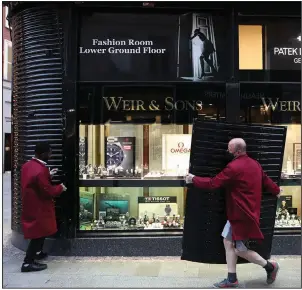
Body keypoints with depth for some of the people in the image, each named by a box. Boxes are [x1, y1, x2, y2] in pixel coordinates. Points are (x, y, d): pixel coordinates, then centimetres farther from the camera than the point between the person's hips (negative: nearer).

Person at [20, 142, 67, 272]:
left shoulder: (28, 165, 3)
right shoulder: (40, 170, -28)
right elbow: (48, 191, -24)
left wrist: (48, 175, 13)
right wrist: (60, 188, -7)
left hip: (31, 204, 10)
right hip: (38, 207, -10)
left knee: (40, 232, 25)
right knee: (38, 234, 0)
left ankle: (37, 252, 40)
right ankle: (28, 263, 5)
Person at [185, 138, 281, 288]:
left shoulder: (234, 167, -23)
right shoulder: (255, 164, 6)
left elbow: (212, 183, -20)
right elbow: (266, 180, 18)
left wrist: (193, 179, -6)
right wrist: (277, 191, 38)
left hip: (243, 215, -10)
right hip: (238, 213, 10)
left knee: (240, 250, 2)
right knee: (228, 242, 11)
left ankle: (270, 266, 21)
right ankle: (232, 280, 17)